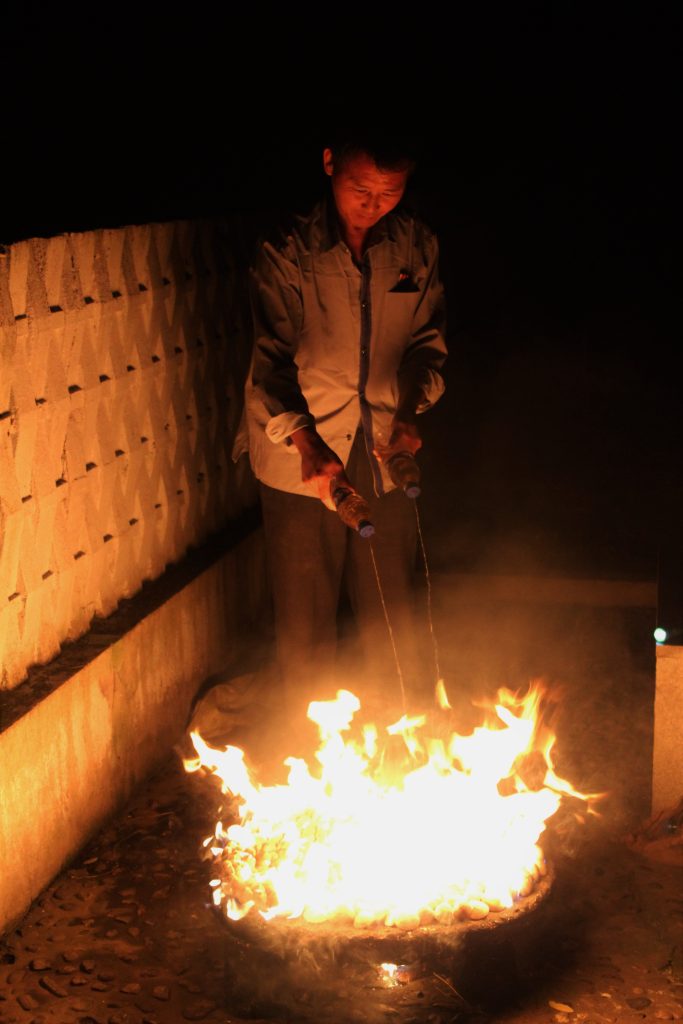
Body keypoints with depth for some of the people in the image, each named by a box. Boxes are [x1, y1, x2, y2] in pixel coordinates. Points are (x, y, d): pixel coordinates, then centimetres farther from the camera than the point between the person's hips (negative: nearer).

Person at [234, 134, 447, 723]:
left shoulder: (418, 248, 2)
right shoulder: (287, 254, -8)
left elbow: (428, 342, 11)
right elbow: (270, 361, -12)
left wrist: (409, 410, -7)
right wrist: (308, 446, -25)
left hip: (385, 460, 3)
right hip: (303, 462, -2)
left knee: (392, 621, 9)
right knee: (306, 623, 5)